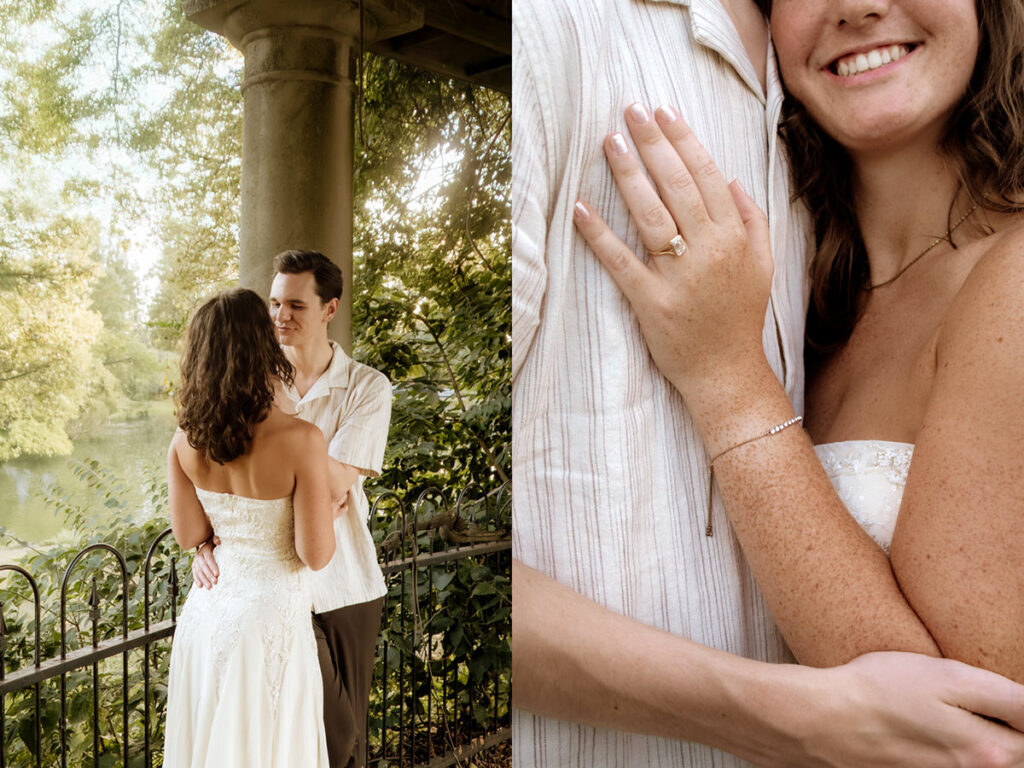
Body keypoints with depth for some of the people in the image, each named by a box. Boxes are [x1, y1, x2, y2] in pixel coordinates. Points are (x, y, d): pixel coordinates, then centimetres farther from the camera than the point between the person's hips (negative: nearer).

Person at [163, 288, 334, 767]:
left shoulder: (186, 439, -7)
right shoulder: (300, 440, -23)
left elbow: (189, 535, 2)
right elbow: (315, 554, -18)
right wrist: (335, 511, 1)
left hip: (205, 611, 5)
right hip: (268, 618, -5)